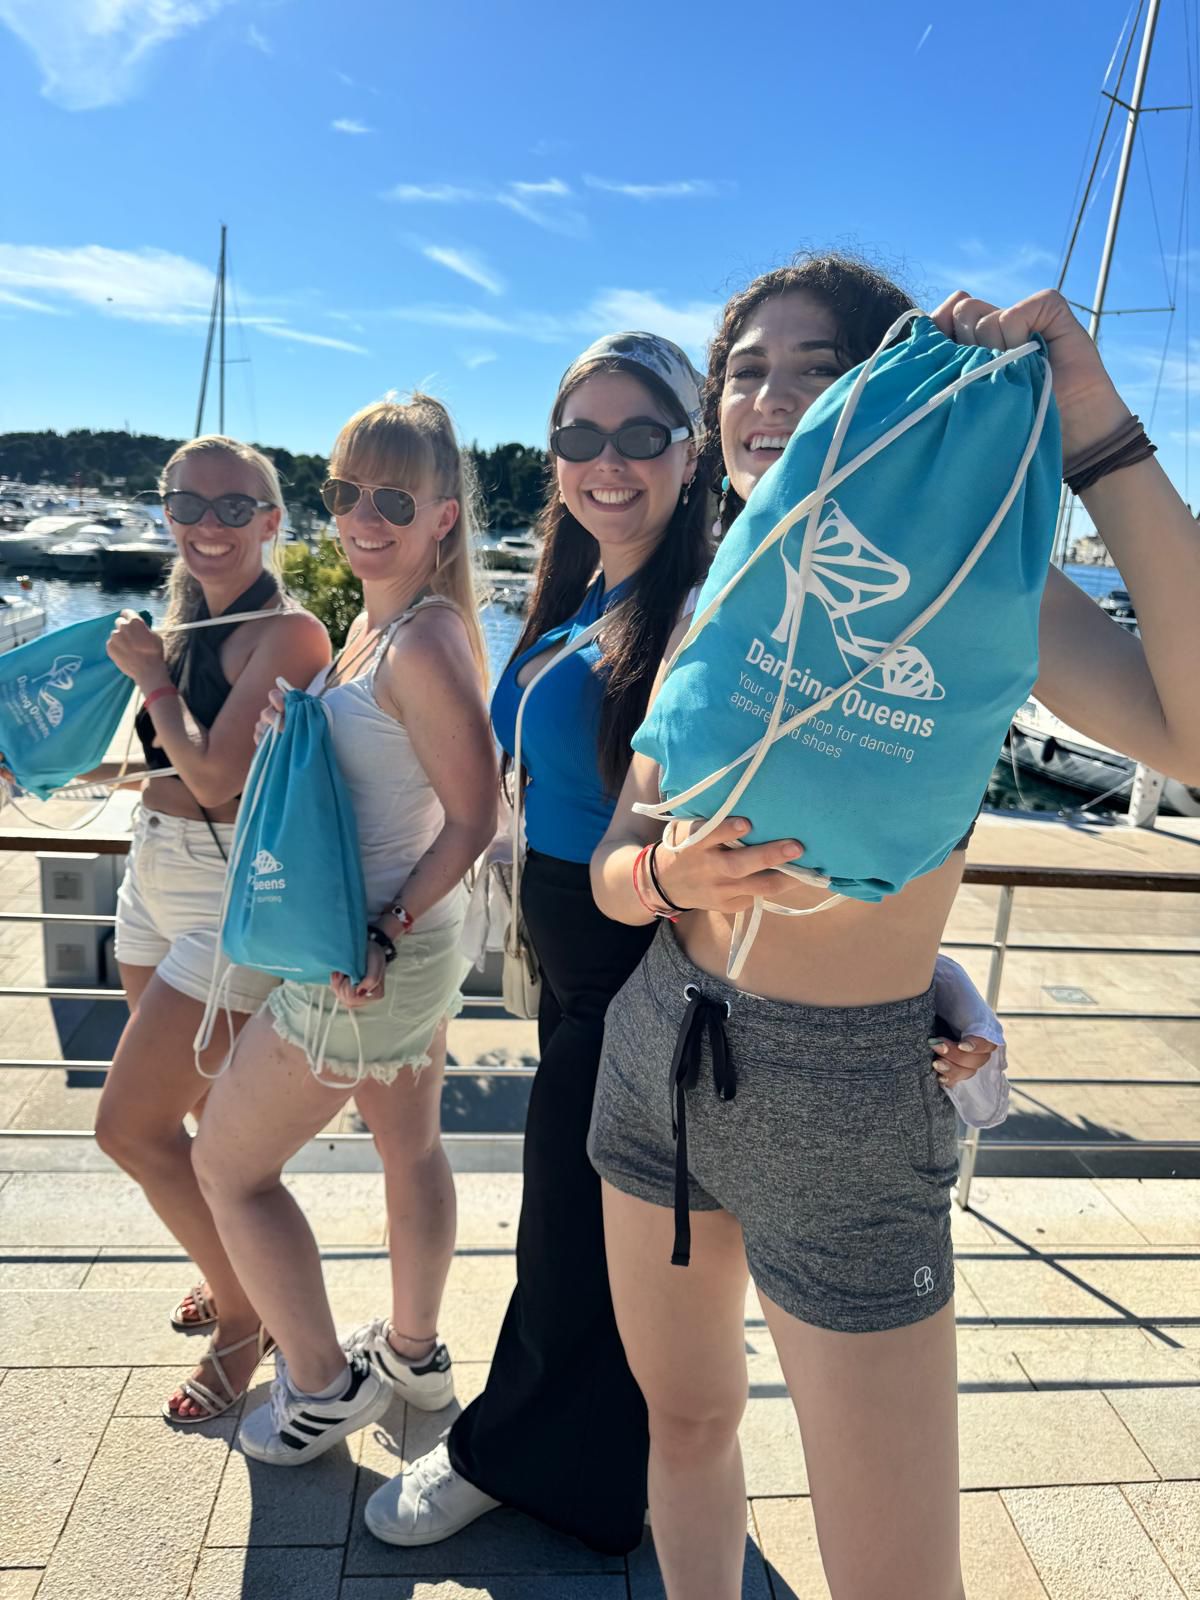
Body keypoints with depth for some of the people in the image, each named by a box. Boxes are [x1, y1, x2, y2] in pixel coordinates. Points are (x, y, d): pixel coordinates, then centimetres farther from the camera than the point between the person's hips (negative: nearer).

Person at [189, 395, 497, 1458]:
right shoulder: (373, 621, 8)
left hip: (366, 958, -9)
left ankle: (322, 1388, 26)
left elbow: (474, 818, -23)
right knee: (412, 1147, 23)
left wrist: (379, 938, -22)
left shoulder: (426, 641, -22)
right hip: (401, 937, 9)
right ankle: (413, 1353, 44)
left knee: (227, 1168, 8)